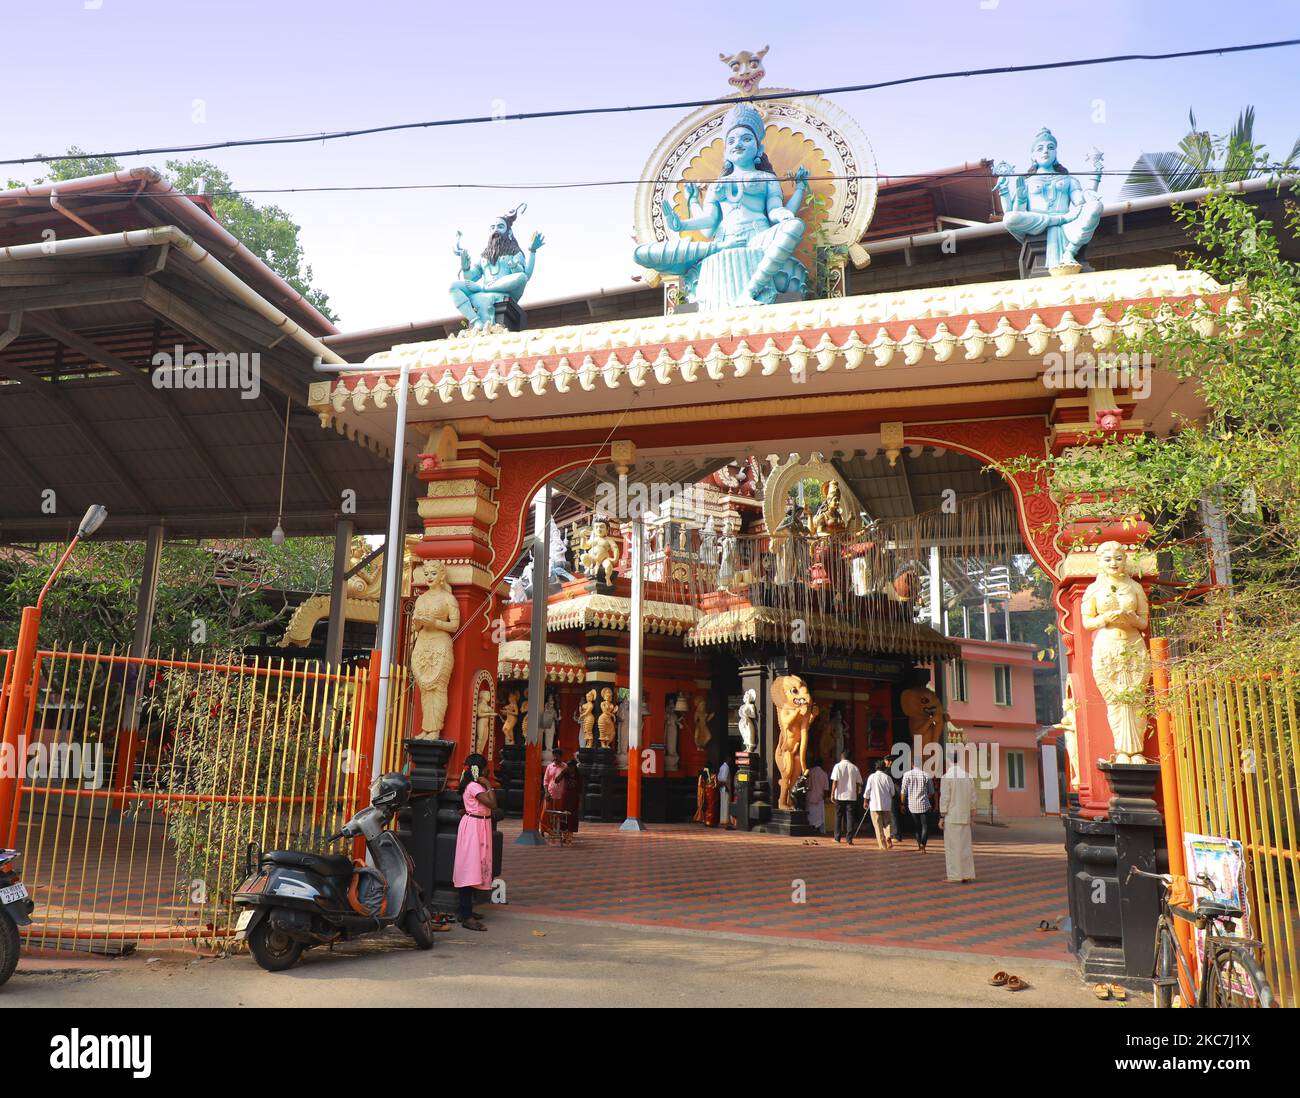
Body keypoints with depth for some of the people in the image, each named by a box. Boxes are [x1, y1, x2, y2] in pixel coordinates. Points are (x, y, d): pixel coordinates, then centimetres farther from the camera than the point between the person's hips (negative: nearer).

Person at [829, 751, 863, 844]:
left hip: (840, 795, -1)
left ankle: (837, 838, 15)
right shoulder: (855, 768, 4)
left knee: (838, 817, 10)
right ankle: (849, 839, -2)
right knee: (849, 817, 3)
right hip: (851, 796, 1)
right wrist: (856, 793, 15)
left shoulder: (838, 766, -4)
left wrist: (832, 794, -2)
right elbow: (858, 783, 5)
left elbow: (835, 781, -7)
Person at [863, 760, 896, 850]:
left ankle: (883, 845, 2)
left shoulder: (871, 777, -4)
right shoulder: (888, 778, -2)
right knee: (887, 823, 14)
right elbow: (892, 793, 6)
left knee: (878, 826, 4)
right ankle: (889, 837, -9)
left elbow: (867, 791, -2)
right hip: (887, 805, 1)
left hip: (875, 805, -1)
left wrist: (865, 802, 11)